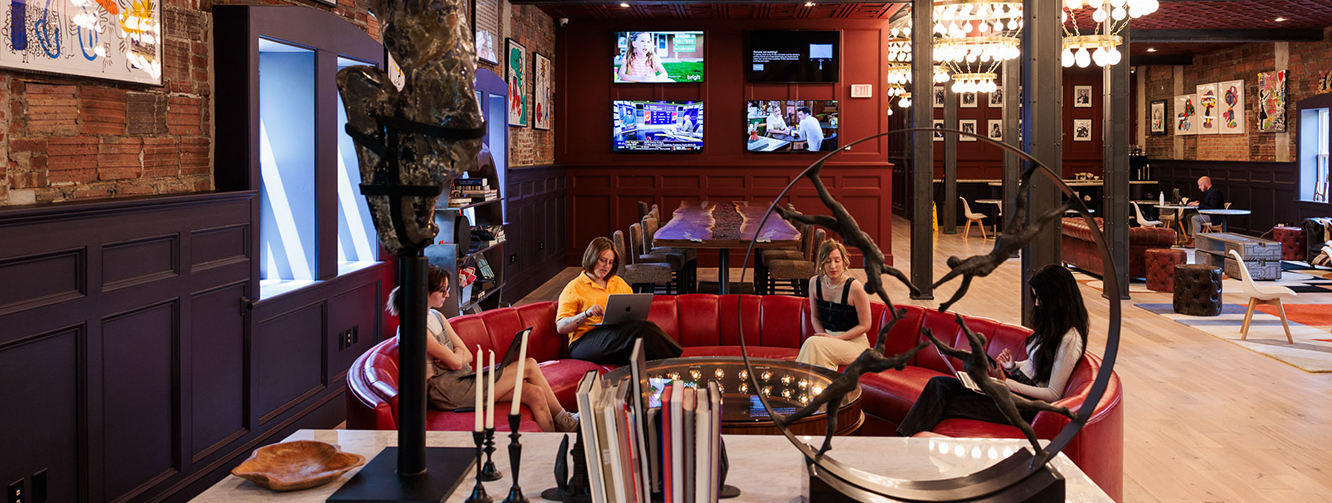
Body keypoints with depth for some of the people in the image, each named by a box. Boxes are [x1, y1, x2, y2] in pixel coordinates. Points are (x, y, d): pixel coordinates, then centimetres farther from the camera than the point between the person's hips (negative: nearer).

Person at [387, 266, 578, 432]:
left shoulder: (436, 316, 15)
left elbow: (468, 356, 10)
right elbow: (455, 362, -19)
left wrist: (452, 356, -10)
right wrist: (458, 354, 3)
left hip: (462, 381, 9)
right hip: (448, 391, -9)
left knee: (535, 394, -9)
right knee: (529, 366, -10)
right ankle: (566, 423, 6)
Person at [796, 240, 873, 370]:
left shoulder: (854, 288, -16)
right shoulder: (815, 283, 0)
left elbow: (864, 325, -9)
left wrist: (835, 338, -14)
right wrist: (823, 335, -7)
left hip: (854, 342, -4)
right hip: (828, 336, 4)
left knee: (813, 343, -30)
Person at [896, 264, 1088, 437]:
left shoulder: (1069, 340, -17)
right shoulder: (1051, 326, 11)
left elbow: (1053, 394, -17)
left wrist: (1005, 383, -17)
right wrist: (1013, 366, 2)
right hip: (1014, 384, 9)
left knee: (943, 407, -18)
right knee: (939, 384, -10)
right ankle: (902, 440, -19)